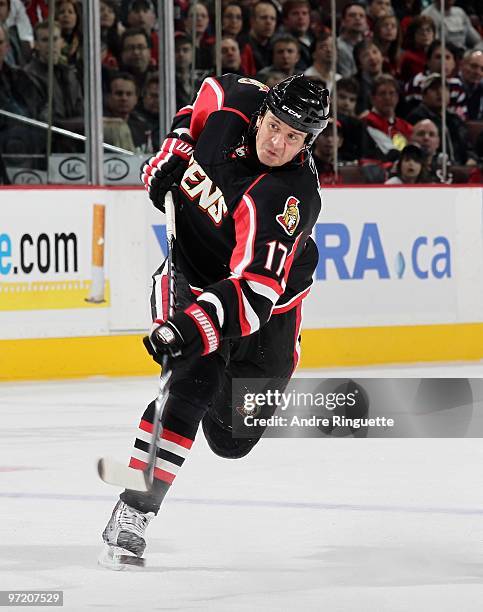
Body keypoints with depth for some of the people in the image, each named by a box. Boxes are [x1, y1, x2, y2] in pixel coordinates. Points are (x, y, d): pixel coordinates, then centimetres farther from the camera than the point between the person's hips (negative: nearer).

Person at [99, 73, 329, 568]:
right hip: (190, 274, 2)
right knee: (191, 388, -25)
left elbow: (256, 287, -41)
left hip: (266, 303, -1)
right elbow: (203, 99, 9)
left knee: (231, 440, 8)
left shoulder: (291, 197, -32)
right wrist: (172, 153, -3)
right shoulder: (236, 104, -18)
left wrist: (199, 323, -54)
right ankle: (132, 513, -25)